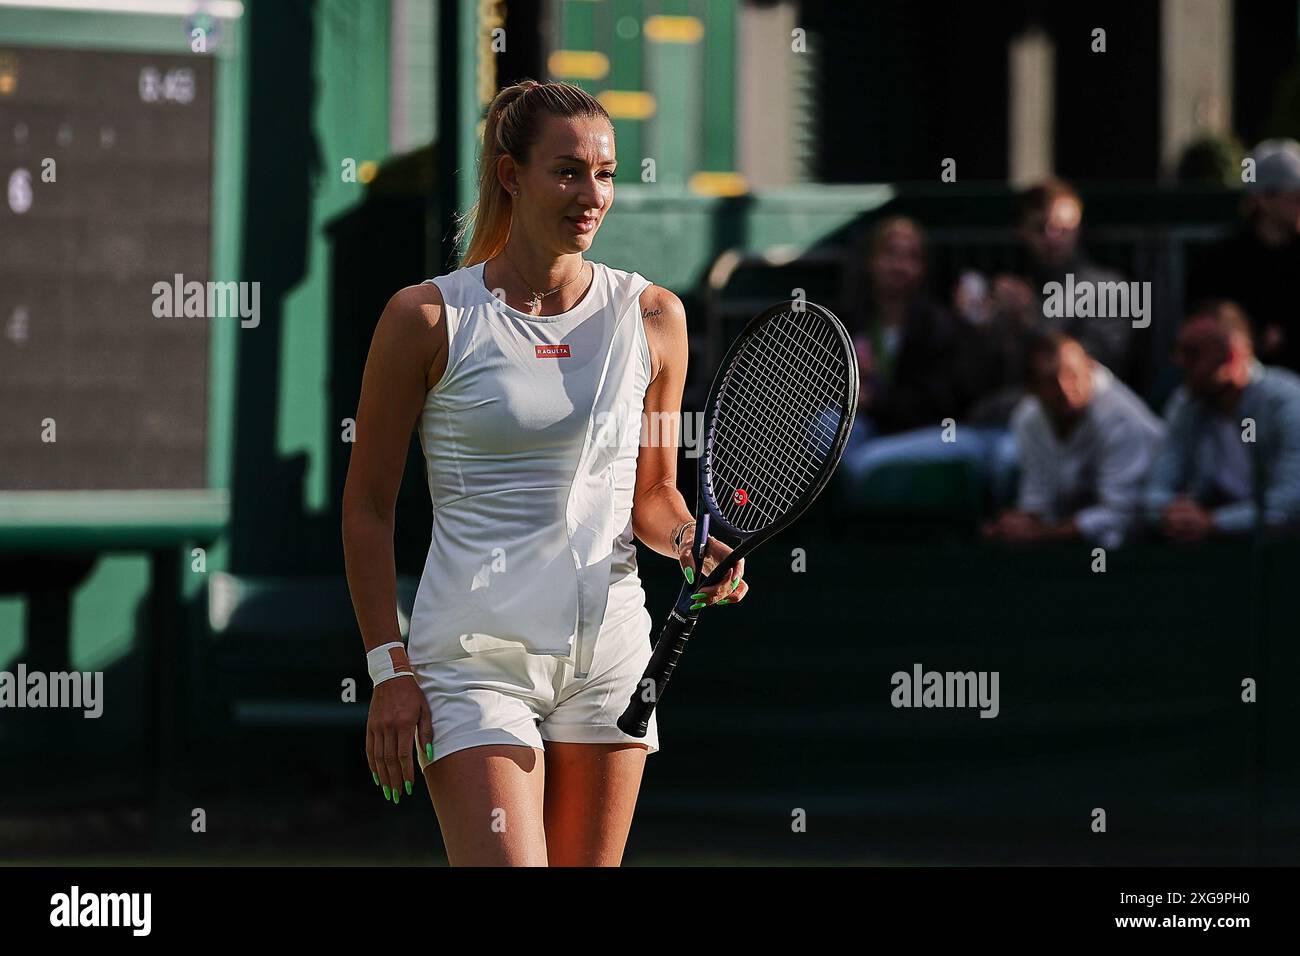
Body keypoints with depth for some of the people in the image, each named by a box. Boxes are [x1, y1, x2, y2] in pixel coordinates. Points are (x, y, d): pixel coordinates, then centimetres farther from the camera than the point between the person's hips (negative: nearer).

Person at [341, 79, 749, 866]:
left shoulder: (653, 318, 6)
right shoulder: (427, 320, -4)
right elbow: (368, 506, 1)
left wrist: (690, 543, -5)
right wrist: (391, 668, -5)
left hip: (610, 653, 4)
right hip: (474, 654, -4)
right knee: (507, 867, -19)